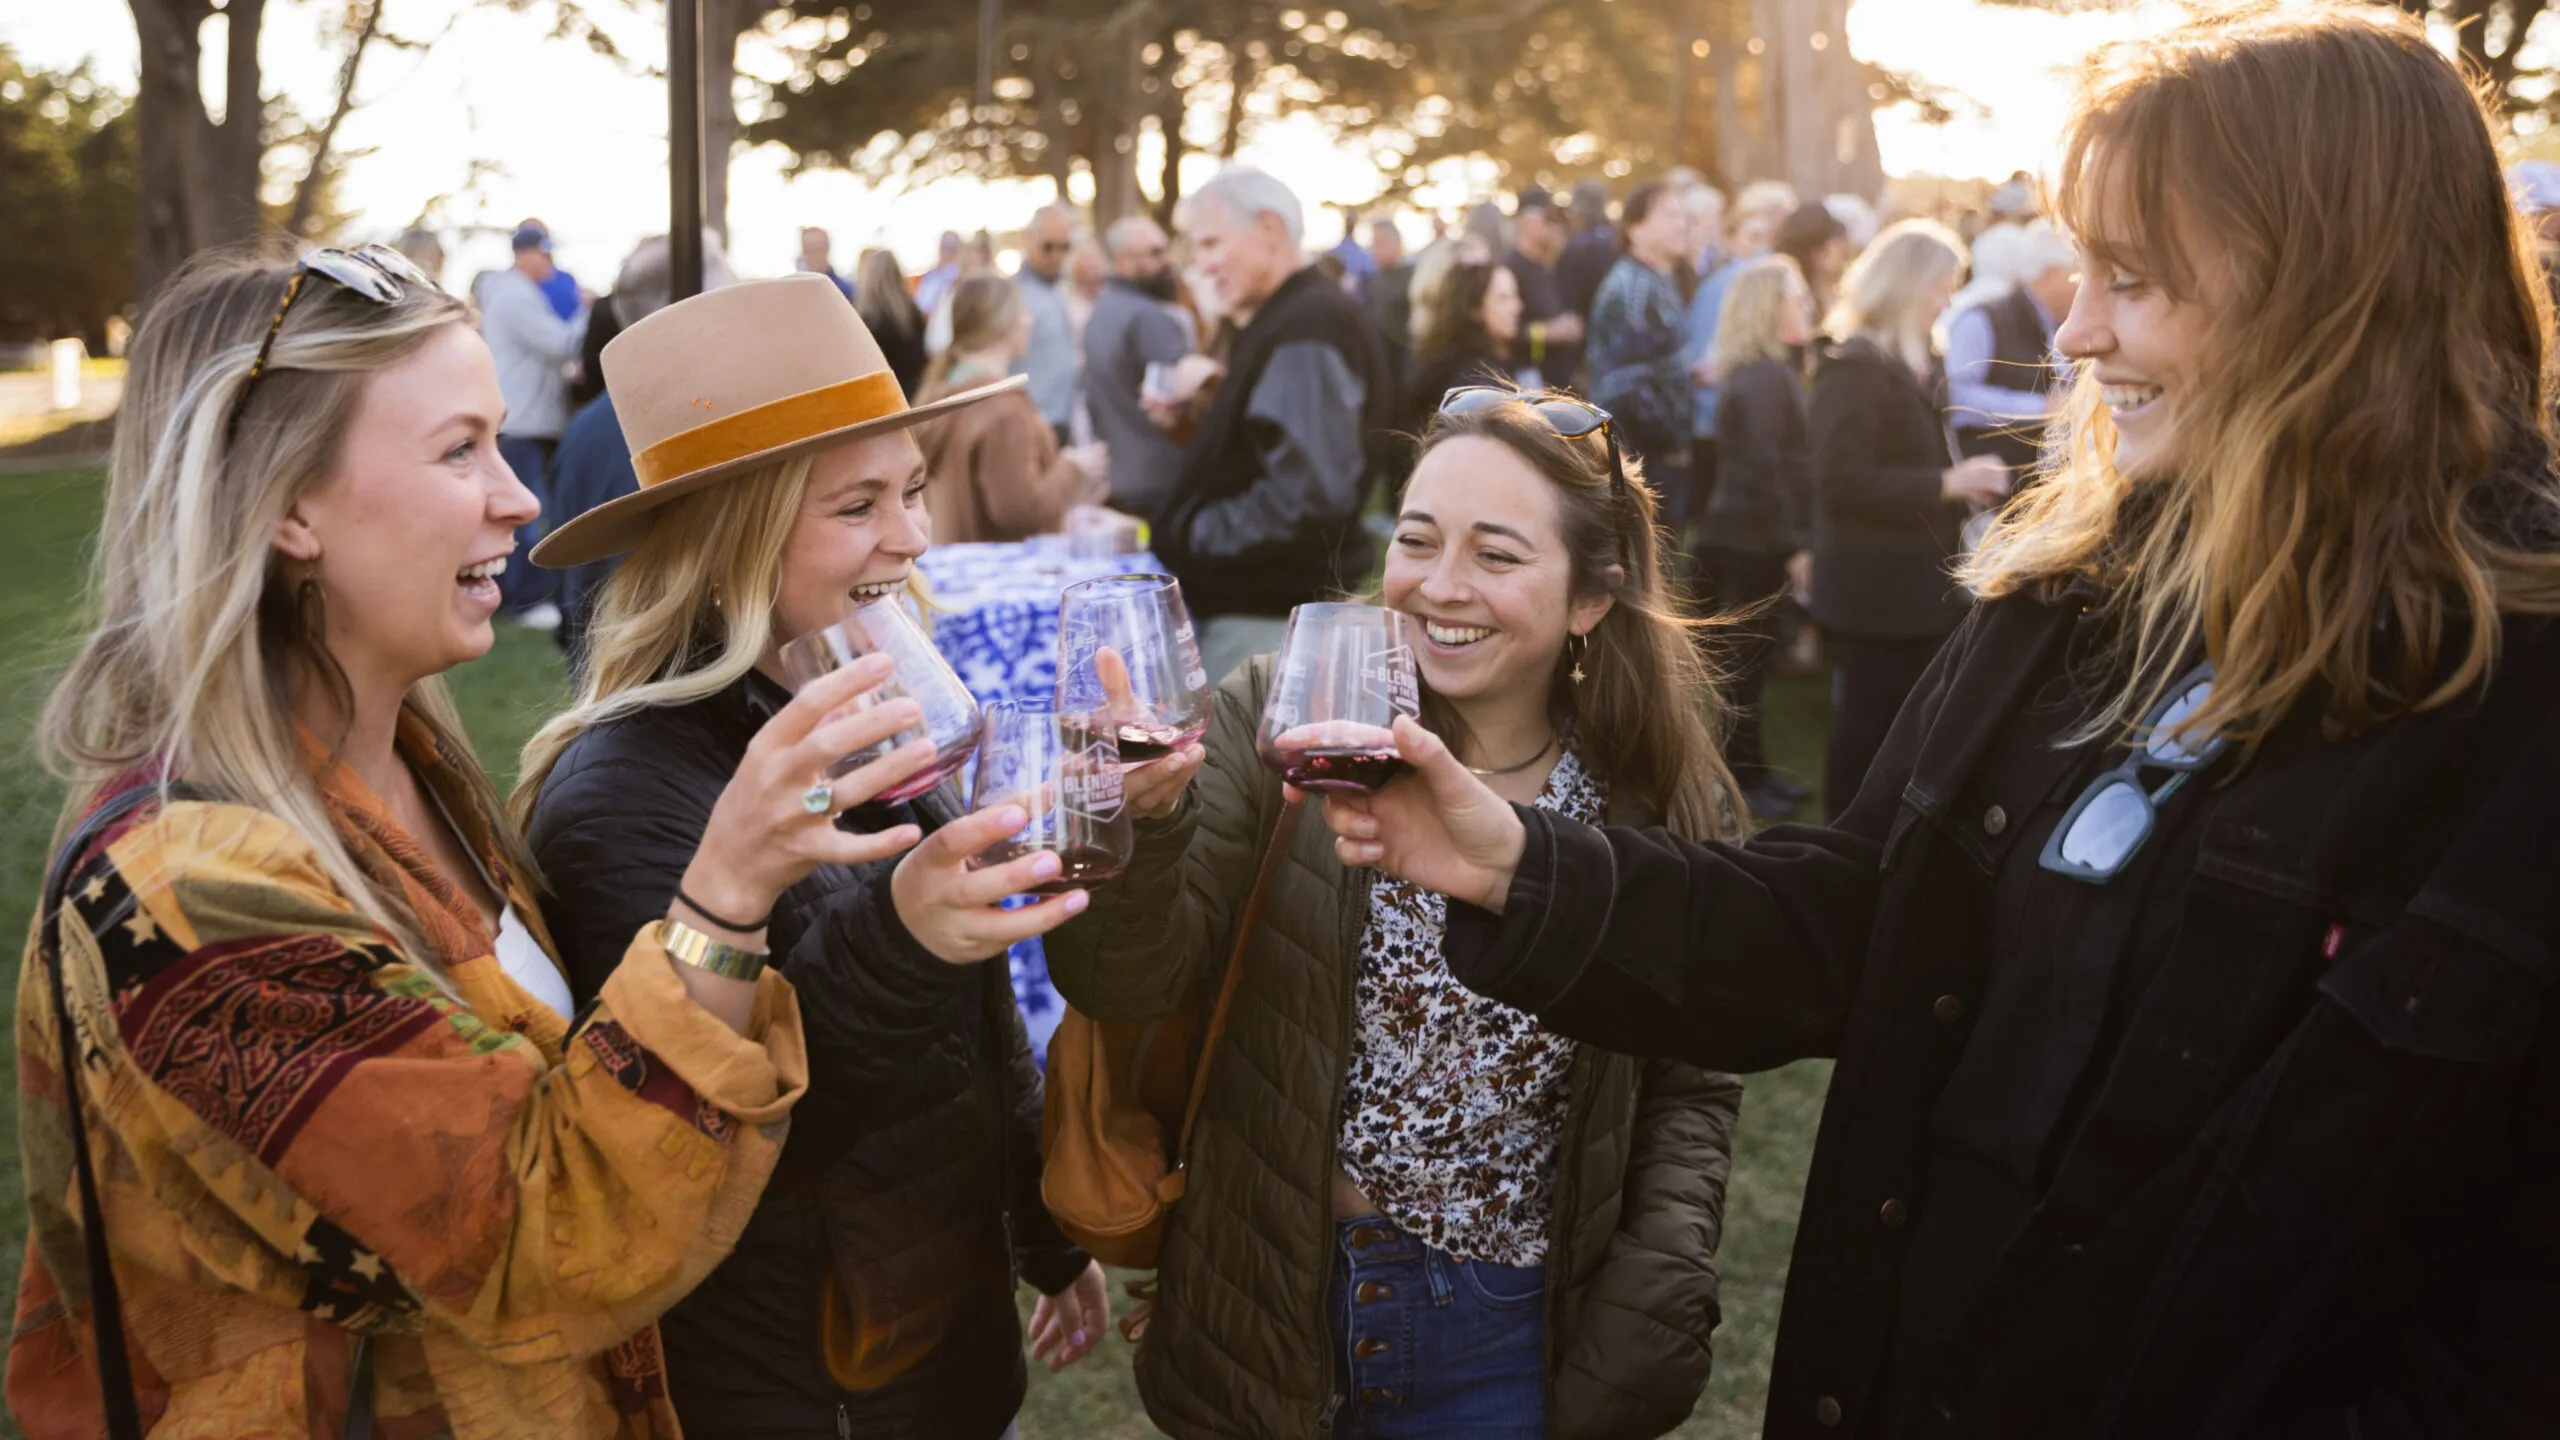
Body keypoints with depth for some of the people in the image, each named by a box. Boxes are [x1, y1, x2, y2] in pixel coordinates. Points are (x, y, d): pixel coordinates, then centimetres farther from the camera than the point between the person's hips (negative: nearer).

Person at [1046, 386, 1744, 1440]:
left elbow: (1688, 1094, 3)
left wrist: (1647, 1325, -7)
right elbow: (1125, 982, -18)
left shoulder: (1663, 799, -6)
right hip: (1272, 1309, 0)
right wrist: (1144, 818, -37)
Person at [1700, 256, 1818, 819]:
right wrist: (1794, 546, -21)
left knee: (1749, 656, 14)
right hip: (1752, 542, -10)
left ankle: (1751, 769, 23)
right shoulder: (1762, 379, -18)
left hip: (1746, 537, 10)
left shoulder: (1770, 371, 14)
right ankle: (1739, 780, 6)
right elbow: (1765, 469, -22)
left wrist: (1793, 539, 16)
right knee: (1747, 657, -2)